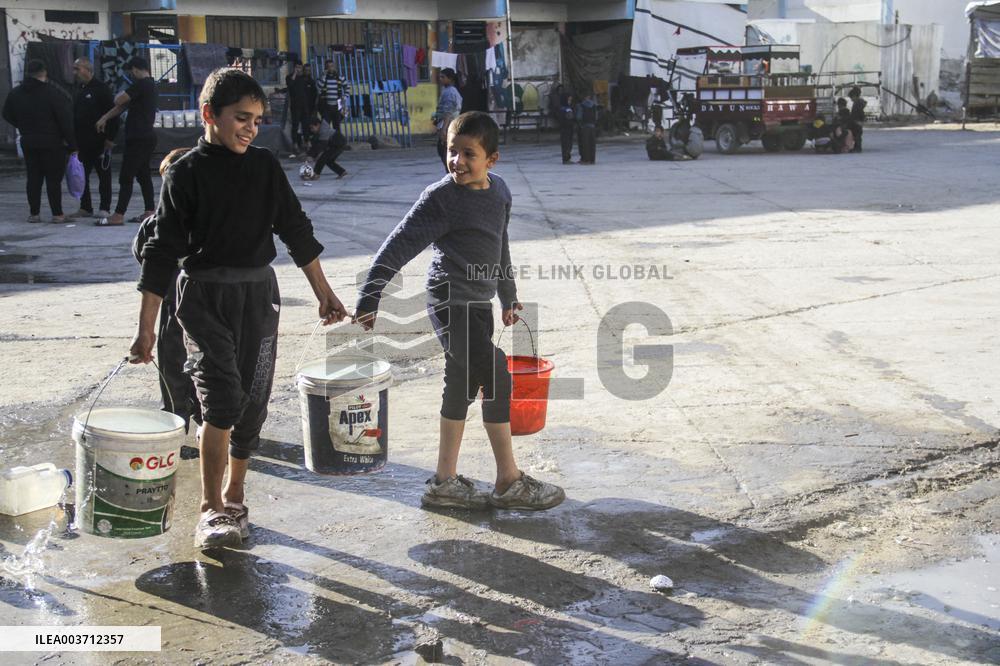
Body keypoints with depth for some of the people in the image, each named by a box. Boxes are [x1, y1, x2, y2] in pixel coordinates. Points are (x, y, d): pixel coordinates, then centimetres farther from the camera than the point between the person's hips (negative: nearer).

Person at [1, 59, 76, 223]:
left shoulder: (15, 94, 5)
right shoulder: (53, 94, -12)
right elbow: (66, 121, -13)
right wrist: (72, 144, -8)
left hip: (28, 143, 5)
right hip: (52, 143, -5)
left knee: (33, 178, 11)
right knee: (53, 179, 0)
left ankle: (34, 213, 11)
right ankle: (57, 214, 1)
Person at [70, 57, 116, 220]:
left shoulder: (101, 89, -8)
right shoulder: (77, 90, 15)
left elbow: (112, 114, -12)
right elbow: (73, 115, 20)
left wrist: (110, 138, -16)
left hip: (99, 142, -8)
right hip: (82, 142, 8)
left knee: (104, 176, 0)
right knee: (82, 176, 9)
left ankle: (105, 209, 3)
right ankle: (85, 208, 16)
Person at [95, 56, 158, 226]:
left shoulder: (141, 84, -14)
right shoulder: (150, 85, 18)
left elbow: (119, 101, -16)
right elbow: (123, 106, 20)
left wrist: (121, 95, 7)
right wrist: (105, 118, 18)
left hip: (138, 138, -10)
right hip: (147, 137, 10)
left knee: (126, 177, -9)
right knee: (143, 175, 13)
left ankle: (118, 216, -9)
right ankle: (149, 212, 13)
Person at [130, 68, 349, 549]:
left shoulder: (264, 166, 6)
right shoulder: (185, 174, -5)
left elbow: (296, 230, 14)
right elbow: (162, 252, -5)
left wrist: (324, 292, 14)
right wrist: (146, 328, -7)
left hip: (259, 294, 4)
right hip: (205, 296, -4)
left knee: (252, 404, 6)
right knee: (221, 400, -16)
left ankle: (233, 498, 23)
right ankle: (211, 510, -8)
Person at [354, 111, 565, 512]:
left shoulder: (499, 191, 7)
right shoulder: (441, 198, -15)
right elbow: (398, 247, -17)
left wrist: (508, 297, 29)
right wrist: (369, 299, -21)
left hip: (479, 305, 8)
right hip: (451, 303, -8)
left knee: (462, 387, 12)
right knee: (497, 378, -11)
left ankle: (445, 482, 22)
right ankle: (509, 483, 0)